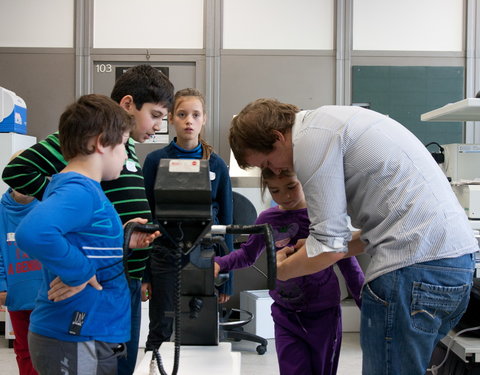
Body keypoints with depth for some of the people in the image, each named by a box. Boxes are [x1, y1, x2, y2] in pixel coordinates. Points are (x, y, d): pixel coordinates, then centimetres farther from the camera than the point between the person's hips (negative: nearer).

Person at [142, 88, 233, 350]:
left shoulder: (216, 165, 3)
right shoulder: (156, 161, 0)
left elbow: (226, 222, 6)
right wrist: (143, 273, -1)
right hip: (165, 257, 0)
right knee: (160, 333, 9)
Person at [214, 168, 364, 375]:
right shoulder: (267, 219, -1)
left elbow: (349, 266, -3)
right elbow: (247, 254, 15)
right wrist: (219, 263, -2)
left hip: (323, 313, -2)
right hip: (286, 316, 2)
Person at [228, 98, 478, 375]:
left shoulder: (310, 137, -10)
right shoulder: (330, 119, 20)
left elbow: (330, 248, -12)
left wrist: (280, 269, 6)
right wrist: (315, 251, 20)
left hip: (416, 264, -10)